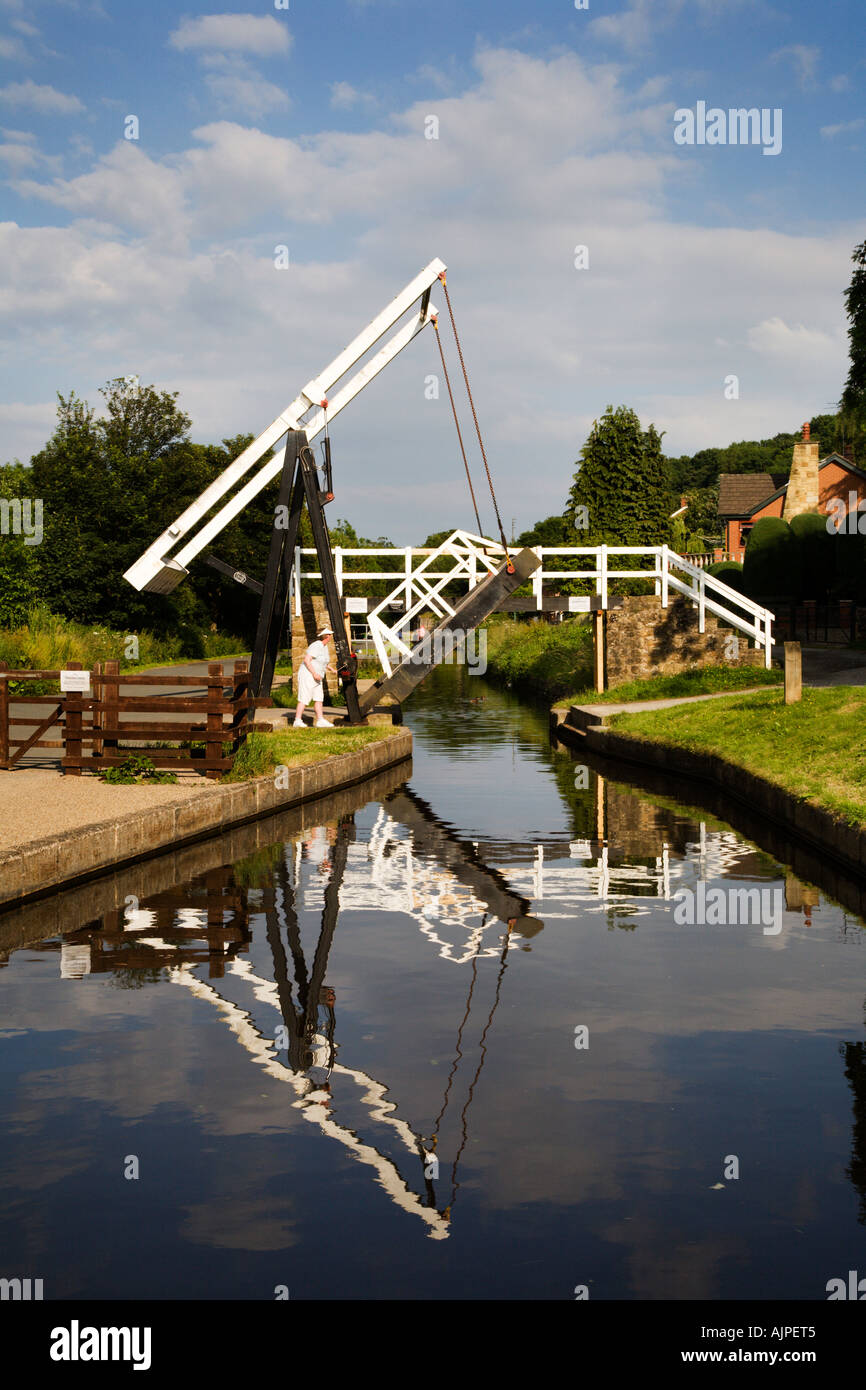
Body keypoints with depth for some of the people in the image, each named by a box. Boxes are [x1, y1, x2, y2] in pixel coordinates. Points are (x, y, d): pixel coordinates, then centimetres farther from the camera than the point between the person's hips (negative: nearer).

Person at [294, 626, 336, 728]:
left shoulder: (324, 647, 13)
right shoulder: (316, 646, -17)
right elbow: (306, 660, -22)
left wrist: (329, 667, 17)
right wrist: (314, 673, -23)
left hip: (316, 677, 10)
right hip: (307, 675, -10)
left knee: (319, 699, 4)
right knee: (304, 699, -8)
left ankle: (320, 720, 3)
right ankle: (297, 721, -6)